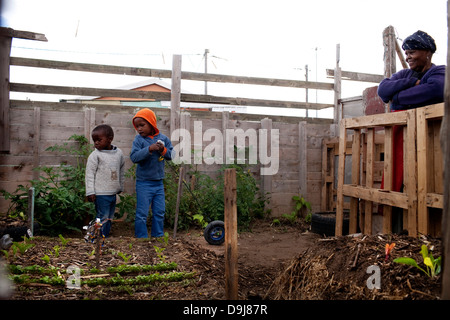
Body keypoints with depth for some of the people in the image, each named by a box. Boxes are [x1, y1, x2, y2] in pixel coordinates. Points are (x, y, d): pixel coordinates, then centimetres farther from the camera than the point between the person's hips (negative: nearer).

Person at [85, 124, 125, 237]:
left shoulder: (118, 153, 7)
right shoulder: (94, 155, -7)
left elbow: (122, 170, 19)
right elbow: (90, 174, -8)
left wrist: (120, 187, 21)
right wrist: (90, 192, -13)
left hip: (113, 193, 5)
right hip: (101, 194, -5)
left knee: (110, 218, 13)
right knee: (103, 218, -4)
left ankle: (106, 237, 24)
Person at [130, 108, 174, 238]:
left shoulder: (163, 138, 1)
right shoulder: (139, 139, -8)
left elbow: (172, 154, 3)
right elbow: (134, 157, -20)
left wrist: (164, 150, -16)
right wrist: (149, 149, -29)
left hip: (159, 182, 4)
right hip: (144, 183, -3)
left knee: (159, 212, 13)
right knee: (141, 214, 2)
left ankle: (158, 235, 27)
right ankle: (141, 237, 15)